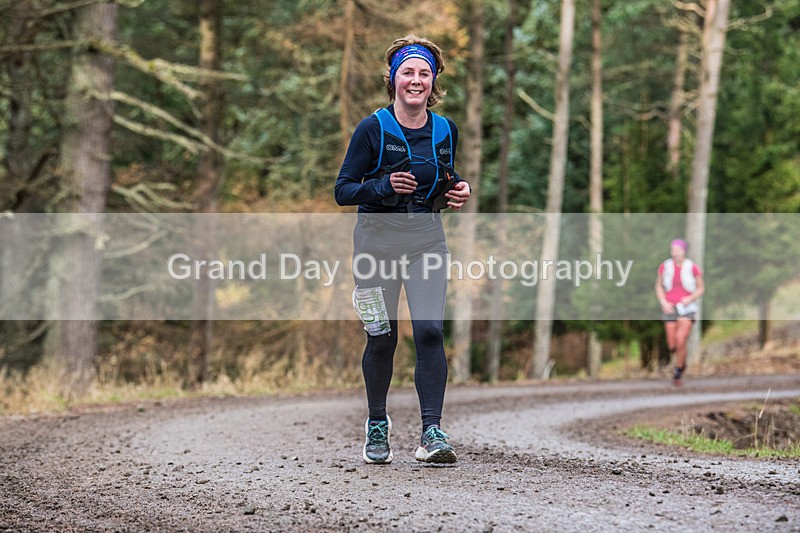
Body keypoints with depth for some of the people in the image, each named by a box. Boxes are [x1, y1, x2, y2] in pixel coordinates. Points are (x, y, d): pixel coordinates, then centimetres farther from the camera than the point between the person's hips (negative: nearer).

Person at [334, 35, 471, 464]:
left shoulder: (445, 131, 5)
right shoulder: (373, 129, -7)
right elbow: (343, 191, -7)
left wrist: (458, 194, -2)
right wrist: (385, 186, -22)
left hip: (425, 240, 2)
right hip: (377, 241, -2)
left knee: (430, 332, -15)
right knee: (382, 339, 5)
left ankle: (431, 432, -15)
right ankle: (377, 425, 27)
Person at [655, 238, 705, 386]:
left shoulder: (693, 268, -9)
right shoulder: (665, 267, -3)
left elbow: (701, 288, 3)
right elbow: (659, 286, 11)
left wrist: (691, 298, -16)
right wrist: (663, 302, -5)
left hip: (686, 309, -2)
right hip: (670, 309, 2)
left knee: (681, 342, -16)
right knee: (672, 346, 3)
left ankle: (678, 373, 7)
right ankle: (682, 363, 38)